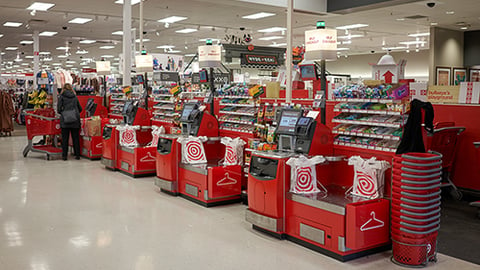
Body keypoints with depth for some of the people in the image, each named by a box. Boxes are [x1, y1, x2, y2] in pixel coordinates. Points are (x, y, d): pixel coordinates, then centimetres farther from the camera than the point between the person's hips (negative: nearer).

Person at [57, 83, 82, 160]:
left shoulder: (62, 96, 2)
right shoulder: (75, 97, 10)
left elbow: (59, 109, -3)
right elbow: (80, 109, 14)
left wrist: (62, 113, 16)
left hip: (65, 120, -2)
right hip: (75, 119, 2)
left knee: (65, 138, 3)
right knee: (76, 137, 8)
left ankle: (64, 155, 3)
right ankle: (77, 155, 11)